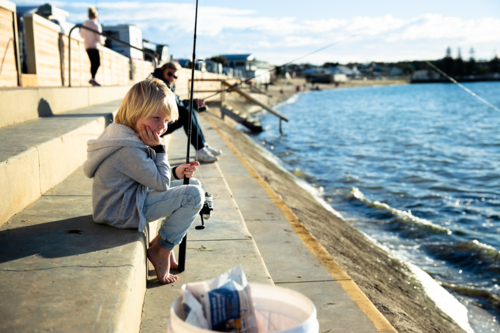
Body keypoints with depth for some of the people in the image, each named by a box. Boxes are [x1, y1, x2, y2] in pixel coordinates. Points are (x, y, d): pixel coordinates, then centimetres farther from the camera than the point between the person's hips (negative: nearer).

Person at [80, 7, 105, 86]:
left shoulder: (84, 24, 10)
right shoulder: (96, 24, -10)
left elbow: (82, 35, 21)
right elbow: (99, 36, -11)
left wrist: (80, 30, 42)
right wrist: (102, 42, 10)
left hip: (87, 46, 8)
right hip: (93, 46, -8)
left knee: (93, 63, 13)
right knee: (97, 63, -12)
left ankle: (93, 79, 15)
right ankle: (93, 78, -26)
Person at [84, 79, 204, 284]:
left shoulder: (130, 136, 7)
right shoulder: (128, 150, -26)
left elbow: (151, 176, 15)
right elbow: (161, 183, -21)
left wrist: (175, 172, 1)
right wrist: (158, 148, -15)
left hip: (131, 198, 11)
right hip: (122, 211, -11)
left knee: (193, 184, 14)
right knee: (194, 195, -20)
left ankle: (162, 243, 12)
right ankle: (161, 250, -3)